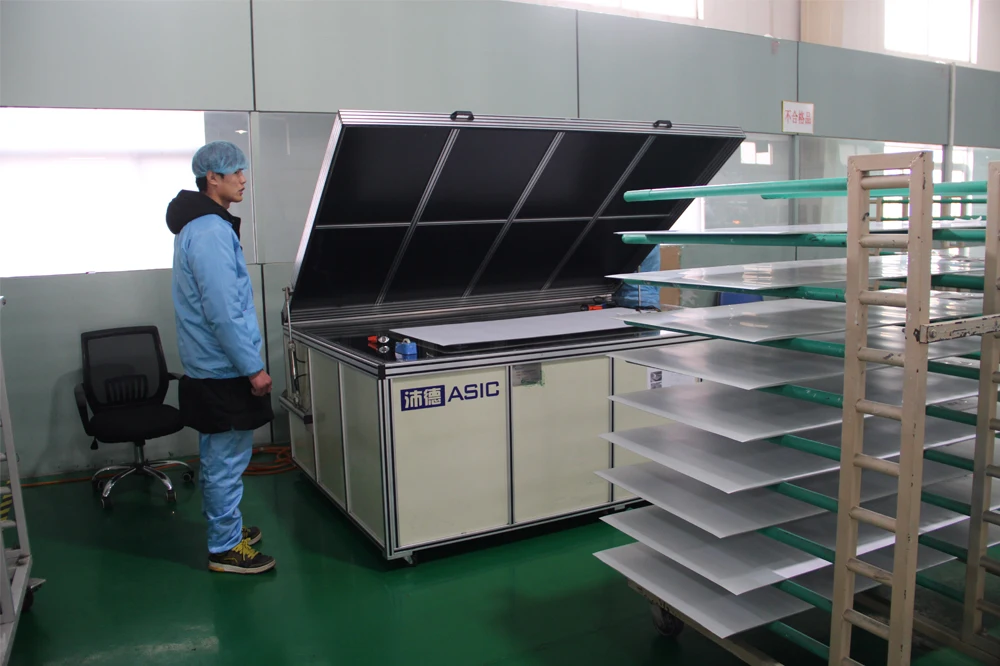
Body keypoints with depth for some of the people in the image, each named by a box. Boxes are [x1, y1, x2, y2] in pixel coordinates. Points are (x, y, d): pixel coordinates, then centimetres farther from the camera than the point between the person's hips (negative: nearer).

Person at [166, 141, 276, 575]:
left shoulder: (197, 226, 13)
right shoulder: (212, 232, -20)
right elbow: (223, 313, -24)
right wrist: (253, 368, -19)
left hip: (208, 368, 11)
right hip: (224, 371, -11)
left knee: (217, 456, 20)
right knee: (228, 460, 0)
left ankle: (224, 528, 35)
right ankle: (225, 548, 12)